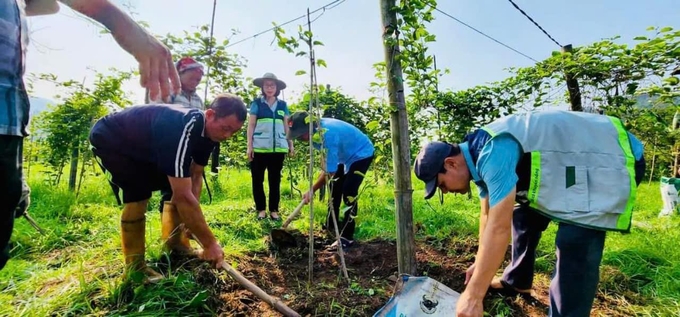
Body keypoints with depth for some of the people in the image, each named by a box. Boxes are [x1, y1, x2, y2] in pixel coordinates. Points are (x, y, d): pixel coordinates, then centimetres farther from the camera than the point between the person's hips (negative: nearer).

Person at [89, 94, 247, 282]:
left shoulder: (209, 131, -14)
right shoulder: (179, 129, -42)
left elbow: (195, 176, -7)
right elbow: (183, 196, -43)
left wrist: (191, 220, -15)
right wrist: (210, 243, -37)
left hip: (143, 146, 8)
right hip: (108, 138, -8)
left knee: (179, 187, 0)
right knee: (139, 191, -25)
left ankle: (175, 245, 16)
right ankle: (134, 268, -9)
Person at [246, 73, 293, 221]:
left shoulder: (283, 105, 12)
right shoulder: (256, 103, 4)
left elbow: (287, 126, 14)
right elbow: (251, 125, 2)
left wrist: (291, 144, 9)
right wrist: (249, 146, -4)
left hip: (278, 148, 2)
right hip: (259, 148, -2)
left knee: (275, 180, 8)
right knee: (258, 179, 5)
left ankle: (274, 210, 17)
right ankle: (261, 209, 17)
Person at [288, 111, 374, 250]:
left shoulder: (328, 135, -39)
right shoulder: (317, 127, -12)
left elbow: (329, 172, -34)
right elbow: (325, 152, 11)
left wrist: (312, 190, -27)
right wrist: (324, 162, -3)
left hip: (361, 154, -9)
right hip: (345, 155, 9)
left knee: (349, 193, -17)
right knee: (334, 189, 14)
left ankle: (346, 237, -10)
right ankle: (331, 226, 30)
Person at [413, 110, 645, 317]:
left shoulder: (493, 154, -33)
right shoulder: (479, 156, -1)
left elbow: (499, 228, -35)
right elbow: (488, 216, 9)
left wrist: (473, 296, -28)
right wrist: (480, 264, 15)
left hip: (611, 161, -10)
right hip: (568, 163, 10)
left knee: (574, 244, -23)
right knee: (524, 215, 15)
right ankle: (517, 282, 30)